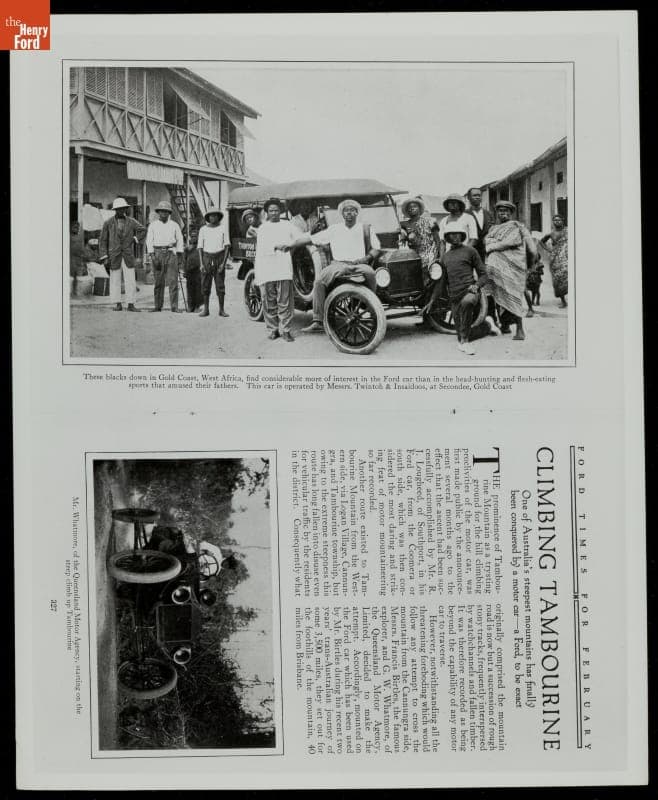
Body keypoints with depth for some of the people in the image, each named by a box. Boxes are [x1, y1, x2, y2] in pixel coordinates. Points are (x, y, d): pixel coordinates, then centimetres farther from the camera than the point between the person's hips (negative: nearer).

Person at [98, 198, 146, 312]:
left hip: (128, 255, 1)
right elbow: (102, 240, 2)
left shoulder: (131, 222, 4)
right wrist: (104, 257, -4)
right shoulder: (108, 223, 0)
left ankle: (131, 304, 1)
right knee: (115, 281, 2)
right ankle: (117, 304, 10)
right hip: (114, 256, -1)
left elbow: (142, 230, 18)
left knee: (130, 280, -3)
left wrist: (135, 240, 4)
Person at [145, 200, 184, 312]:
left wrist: (180, 256, 2)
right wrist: (152, 256, -9)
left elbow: (179, 240, 10)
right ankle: (157, 306, 8)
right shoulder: (153, 225, 8)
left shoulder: (174, 225, 10)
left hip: (171, 253, 0)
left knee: (173, 281, -7)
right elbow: (149, 241, 3)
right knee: (158, 281, 1)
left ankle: (174, 307, -7)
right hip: (157, 253, 0)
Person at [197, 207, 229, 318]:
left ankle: (221, 310, 1)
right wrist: (201, 263, -2)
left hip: (219, 257, -1)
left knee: (220, 285, -2)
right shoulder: (203, 230, 7)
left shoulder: (223, 229, 3)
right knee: (205, 285, 1)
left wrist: (224, 262, -9)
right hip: (207, 258, 1)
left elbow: (226, 247, 1)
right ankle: (206, 309, 7)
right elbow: (200, 247, 7)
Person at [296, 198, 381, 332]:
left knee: (370, 272, -37)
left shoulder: (366, 229, 13)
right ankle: (318, 321, -25)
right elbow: (311, 238, 14)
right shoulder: (333, 229, 15)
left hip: (359, 264, -1)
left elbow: (376, 248, 15)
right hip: (338, 264, 1)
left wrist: (368, 257, -6)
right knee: (319, 282, -27)